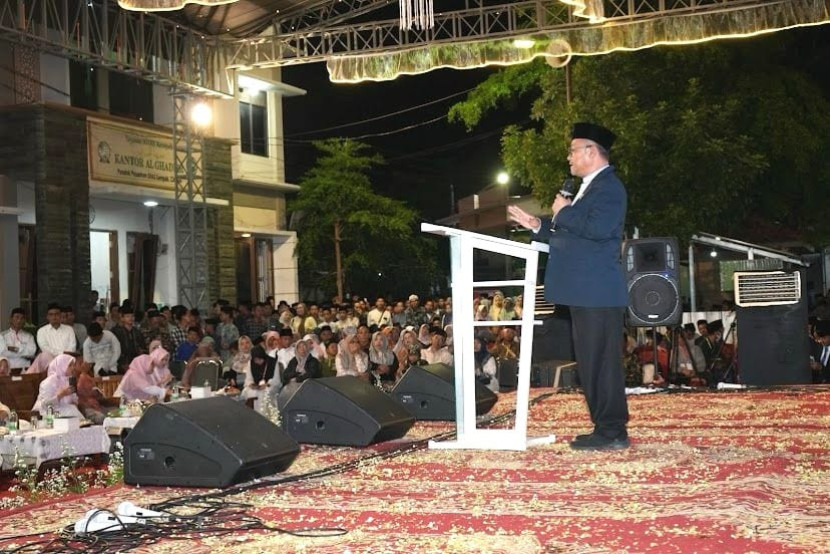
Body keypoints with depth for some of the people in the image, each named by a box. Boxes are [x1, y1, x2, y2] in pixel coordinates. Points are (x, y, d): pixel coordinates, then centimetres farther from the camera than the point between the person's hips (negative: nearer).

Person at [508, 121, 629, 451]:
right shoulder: (589, 187, 21)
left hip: (598, 292, -11)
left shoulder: (608, 186, -10)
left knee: (601, 361, -8)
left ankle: (612, 432, -3)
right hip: (586, 292, 11)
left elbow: (599, 228, -27)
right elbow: (571, 235, 27)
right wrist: (538, 226, 18)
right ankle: (605, 429, 18)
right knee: (592, 362, 12)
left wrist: (564, 213, -14)